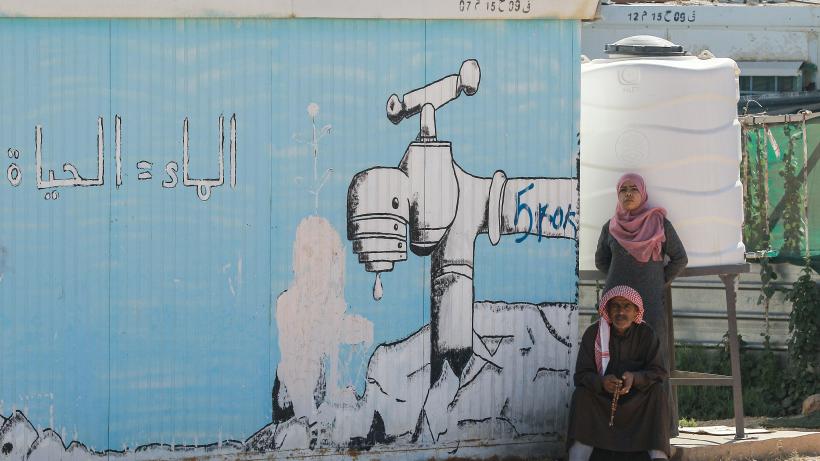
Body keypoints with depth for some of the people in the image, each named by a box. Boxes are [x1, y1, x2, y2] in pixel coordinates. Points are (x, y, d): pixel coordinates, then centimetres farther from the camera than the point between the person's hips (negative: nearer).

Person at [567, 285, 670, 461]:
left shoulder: (646, 334, -2)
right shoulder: (593, 333, -3)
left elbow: (659, 372, -9)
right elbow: (581, 374, -8)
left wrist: (634, 378, -31)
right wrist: (602, 382, -32)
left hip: (637, 399, 0)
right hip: (601, 398, 0)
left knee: (658, 391, -28)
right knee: (581, 394, -28)